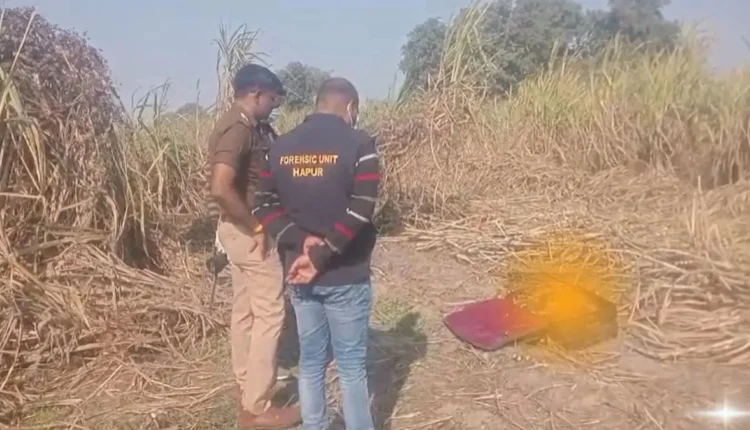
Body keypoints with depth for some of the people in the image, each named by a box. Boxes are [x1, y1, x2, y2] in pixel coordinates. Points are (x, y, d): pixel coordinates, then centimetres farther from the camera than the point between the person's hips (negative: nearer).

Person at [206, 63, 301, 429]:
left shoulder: (244, 126, 12)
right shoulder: (239, 129, -20)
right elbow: (220, 189, -31)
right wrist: (255, 226, -21)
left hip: (239, 229, 10)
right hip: (249, 231, -10)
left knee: (245, 311, 16)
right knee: (269, 314, -3)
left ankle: (247, 392, 30)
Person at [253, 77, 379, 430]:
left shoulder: (280, 147, 6)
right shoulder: (358, 143, -10)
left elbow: (264, 206, 3)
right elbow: (359, 211, -18)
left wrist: (301, 243, -7)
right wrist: (320, 257, -14)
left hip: (298, 274, 5)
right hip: (346, 276, -4)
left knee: (310, 362, 16)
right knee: (351, 366, 8)